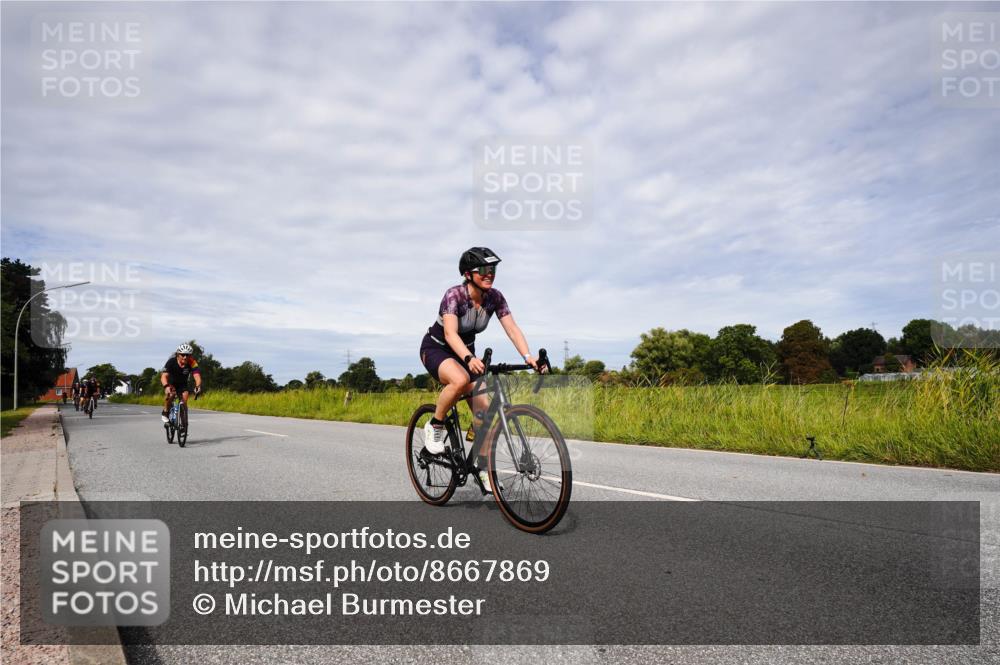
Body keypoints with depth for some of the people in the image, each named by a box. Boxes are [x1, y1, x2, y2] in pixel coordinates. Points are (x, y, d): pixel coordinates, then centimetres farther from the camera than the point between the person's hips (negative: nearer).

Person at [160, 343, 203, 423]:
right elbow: (164, 376, -40)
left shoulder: (192, 363, -27)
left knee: (184, 401, -17)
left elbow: (197, 375, -39)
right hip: (170, 382, -2)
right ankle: (165, 412, -8)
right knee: (171, 394, -31)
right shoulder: (171, 361, -30)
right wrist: (166, 386, -59)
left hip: (182, 383, 2)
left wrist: (198, 386, -59)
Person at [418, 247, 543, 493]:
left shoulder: (495, 297, -12)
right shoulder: (454, 295, -27)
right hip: (436, 348, -5)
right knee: (461, 380, -39)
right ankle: (435, 427, -13)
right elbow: (450, 333, -38)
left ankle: (484, 469, 6)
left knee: (484, 410, -9)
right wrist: (469, 359, -55)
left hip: (466, 352, 5)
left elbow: (512, 329, -17)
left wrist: (527, 357, -33)